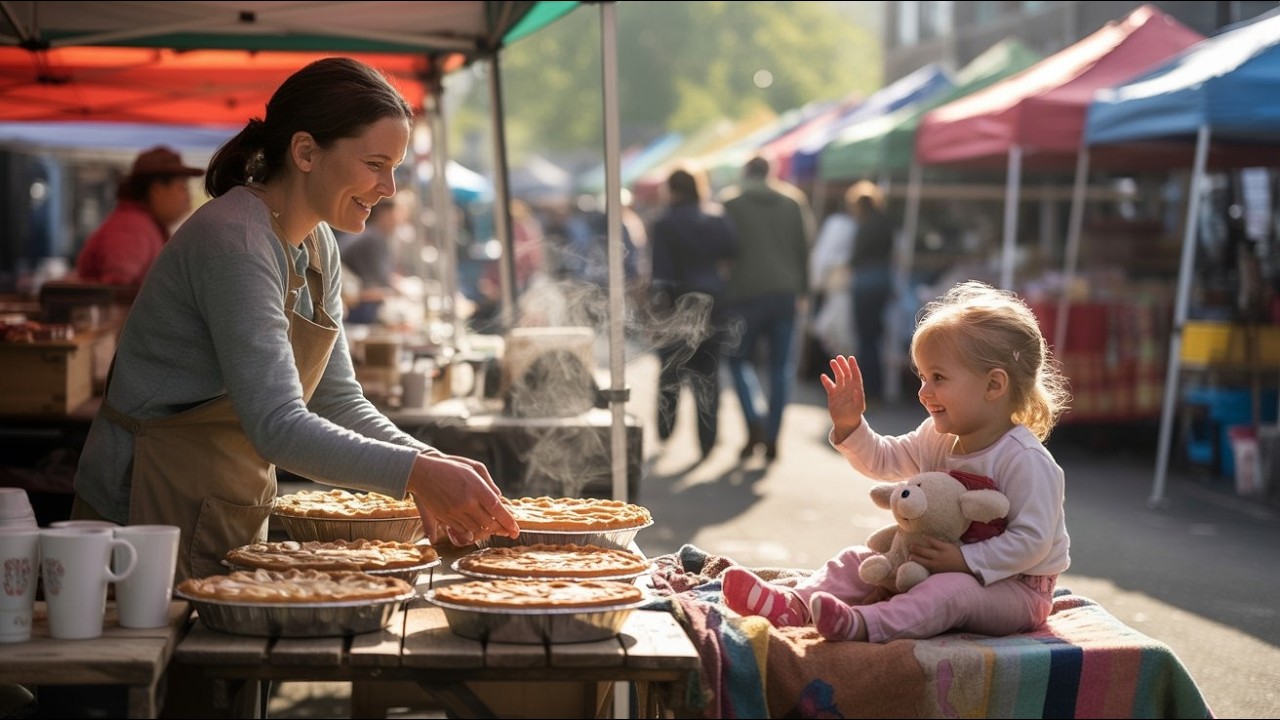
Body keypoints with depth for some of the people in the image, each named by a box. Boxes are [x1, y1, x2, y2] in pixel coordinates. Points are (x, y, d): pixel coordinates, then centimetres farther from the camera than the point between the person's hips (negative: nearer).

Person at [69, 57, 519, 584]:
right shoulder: (234, 243, -22)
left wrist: (429, 466, -9)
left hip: (235, 521, 9)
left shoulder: (317, 245, 7)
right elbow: (279, 427, -30)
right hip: (154, 518, -9)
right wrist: (416, 473, -35)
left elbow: (339, 402, 7)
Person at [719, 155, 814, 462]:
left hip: (747, 292, -3)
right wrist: (802, 291, 14)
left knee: (740, 359, 11)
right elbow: (803, 249, 8)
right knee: (782, 366, 6)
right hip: (785, 292, 3)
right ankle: (772, 438, 2)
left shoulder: (732, 203, 0)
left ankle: (755, 423, -10)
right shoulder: (792, 202, 9)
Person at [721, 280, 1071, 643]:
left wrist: (965, 560, -31)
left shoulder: (1025, 460, -23)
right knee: (860, 560, 0)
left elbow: (1032, 541, -27)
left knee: (952, 590, -38)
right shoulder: (938, 439, 4)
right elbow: (881, 459, 17)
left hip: (1013, 586, -8)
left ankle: (862, 624, -58)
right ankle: (793, 604, -23)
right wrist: (849, 426, 0)